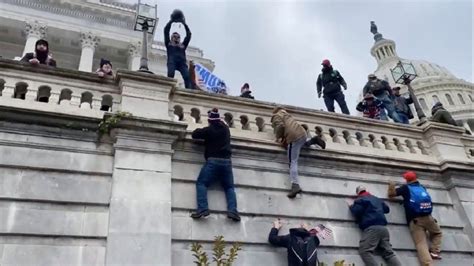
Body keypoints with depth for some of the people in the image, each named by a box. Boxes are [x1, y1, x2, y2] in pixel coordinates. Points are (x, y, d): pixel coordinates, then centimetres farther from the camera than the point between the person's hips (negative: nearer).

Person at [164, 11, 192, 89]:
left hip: (182, 63, 2)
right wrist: (171, 21, 26)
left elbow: (188, 34, 32)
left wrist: (184, 23, 32)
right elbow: (166, 31, 24)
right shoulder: (168, 44, 29)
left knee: (187, 76, -24)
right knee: (170, 74, -30)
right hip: (172, 61, -2)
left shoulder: (183, 46, 33)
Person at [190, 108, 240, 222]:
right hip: (226, 161, 4)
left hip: (213, 161, -4)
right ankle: (233, 211, -12)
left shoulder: (208, 130, 0)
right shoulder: (226, 128, 16)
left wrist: (201, 130, 28)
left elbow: (194, 135, 10)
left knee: (201, 183, -2)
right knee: (229, 187, 9)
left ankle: (202, 209, -22)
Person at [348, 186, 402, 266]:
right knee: (389, 253, 4)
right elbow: (387, 209, 37)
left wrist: (351, 207, 15)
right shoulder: (377, 199, 28)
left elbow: (356, 212, -5)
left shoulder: (360, 200, 6)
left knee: (365, 251, -18)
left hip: (371, 227, -7)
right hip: (383, 227, 7)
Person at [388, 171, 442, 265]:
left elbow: (391, 194, 16)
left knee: (421, 244, -11)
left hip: (414, 220, -3)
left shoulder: (406, 187, 12)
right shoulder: (422, 187, 22)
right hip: (427, 217, 3)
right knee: (437, 233, 30)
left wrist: (392, 186, 33)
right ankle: (435, 252, 8)